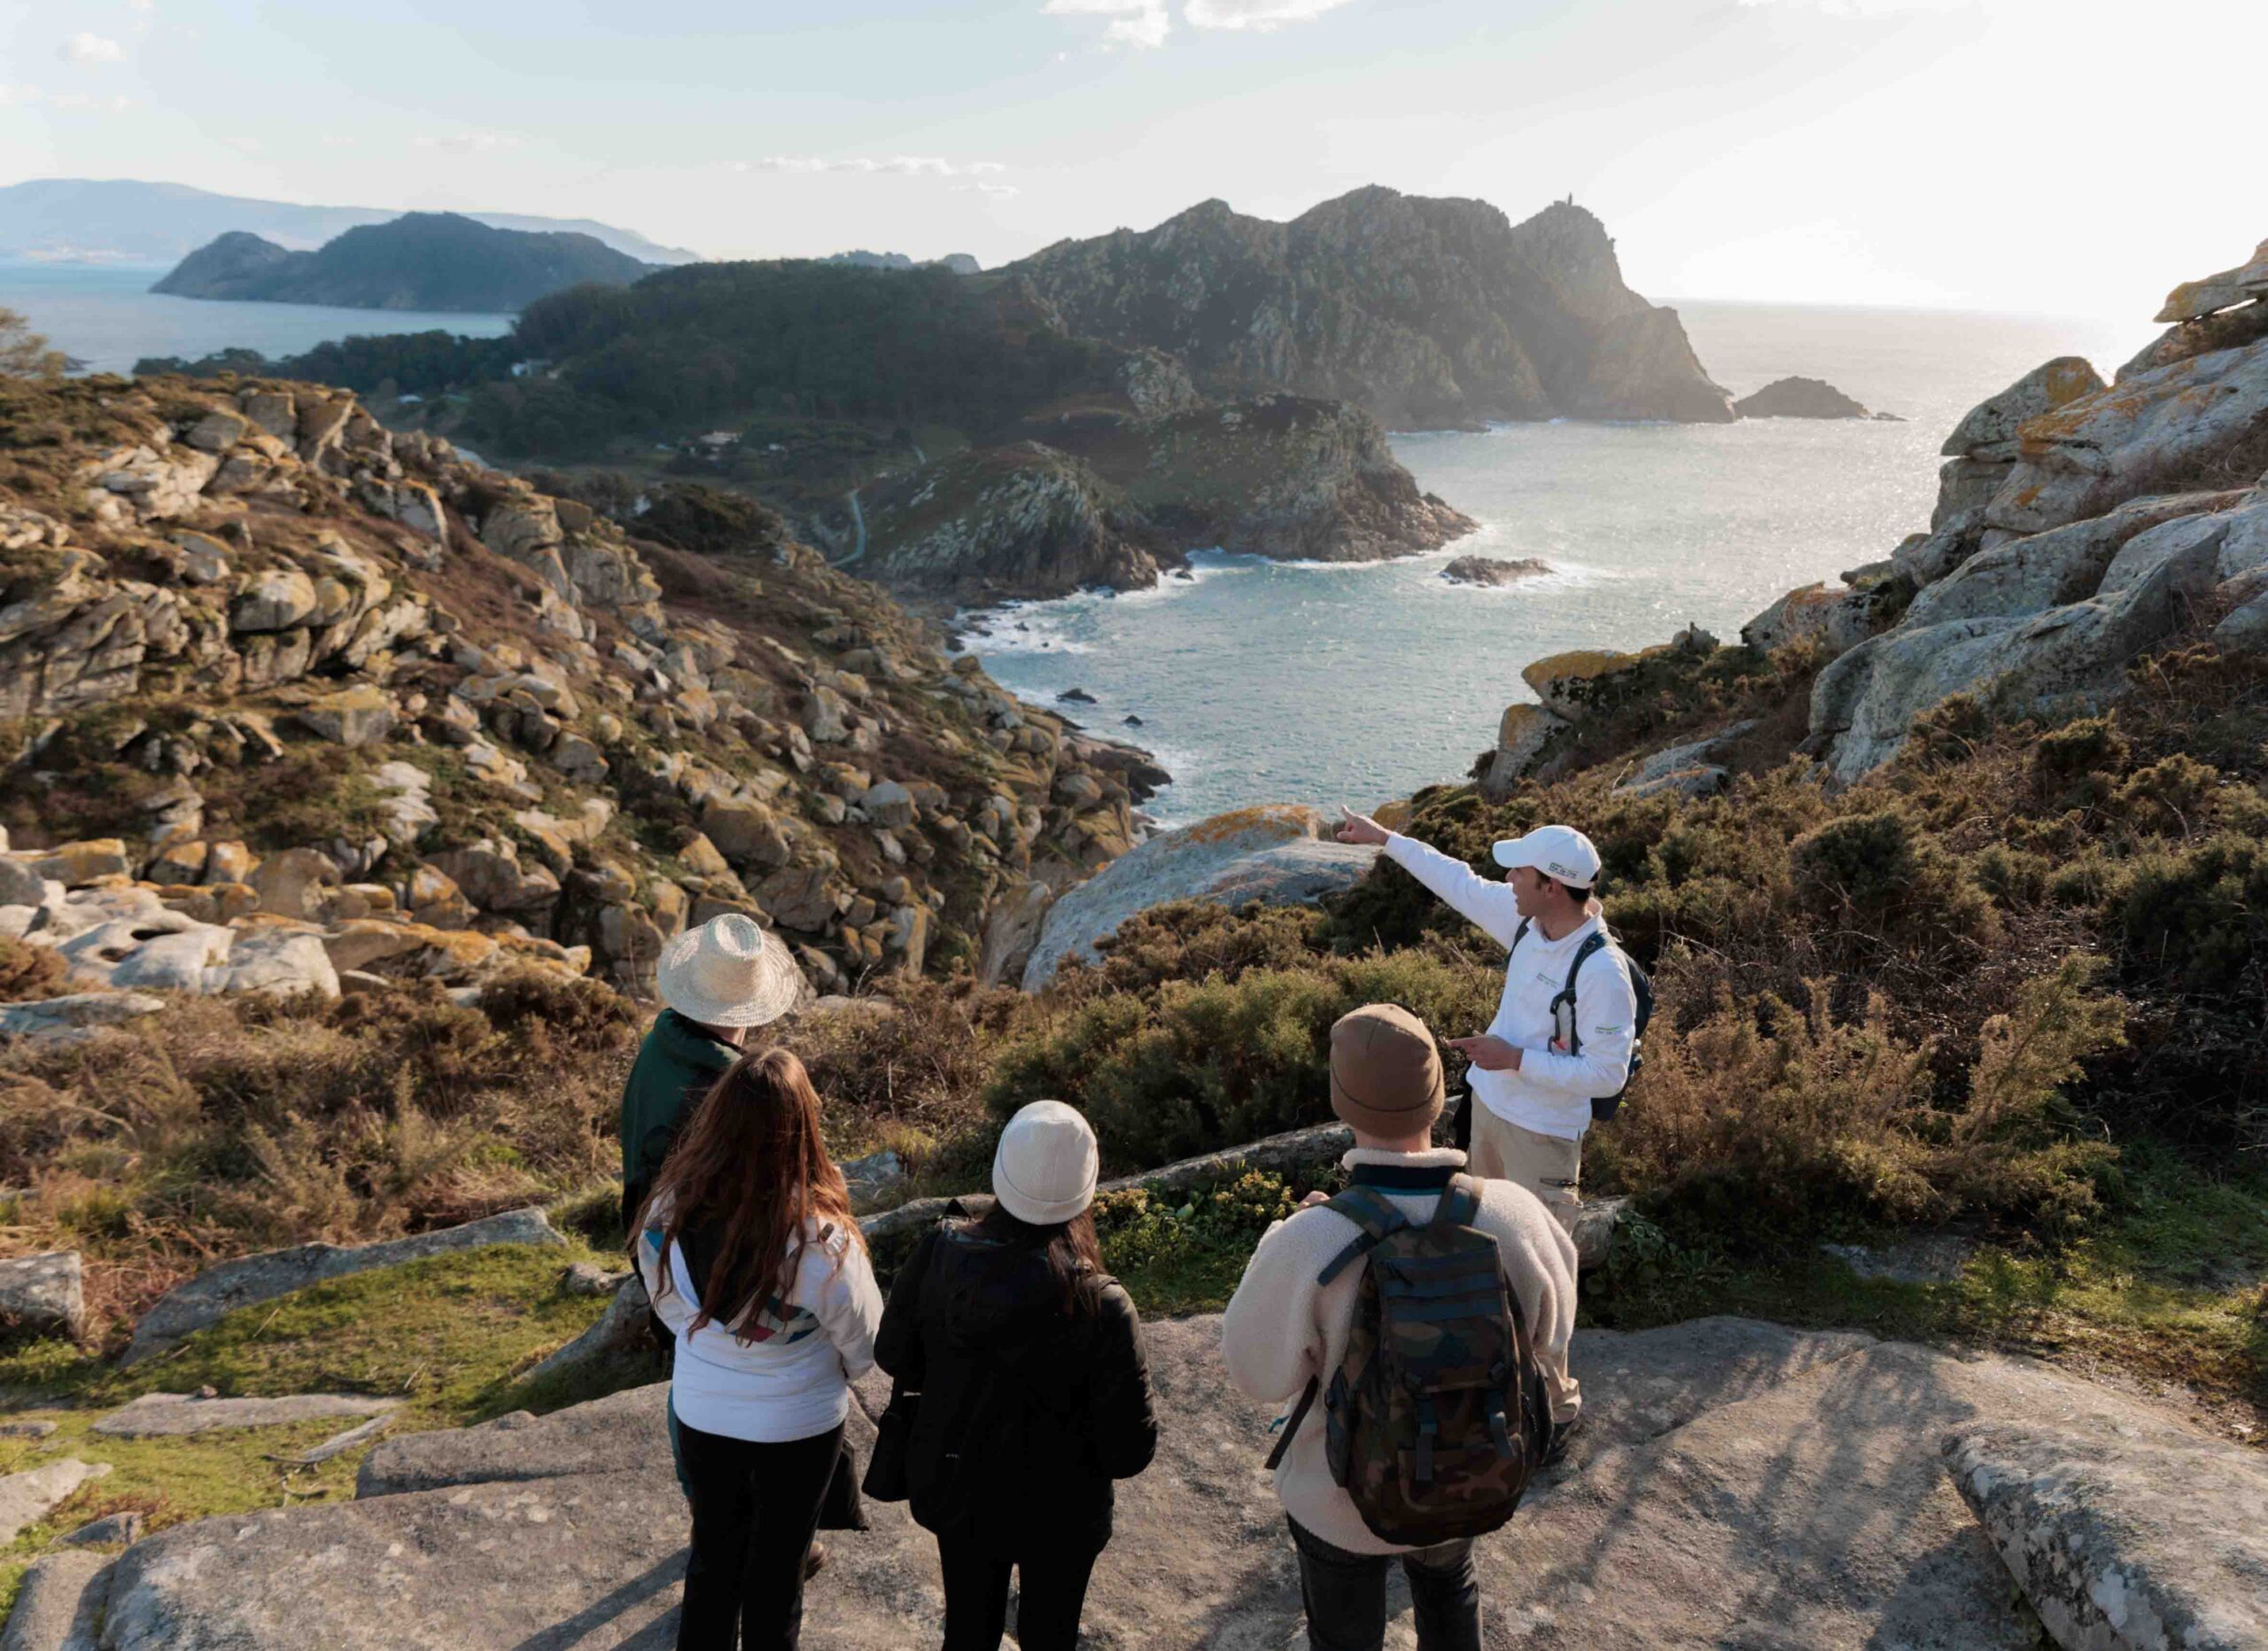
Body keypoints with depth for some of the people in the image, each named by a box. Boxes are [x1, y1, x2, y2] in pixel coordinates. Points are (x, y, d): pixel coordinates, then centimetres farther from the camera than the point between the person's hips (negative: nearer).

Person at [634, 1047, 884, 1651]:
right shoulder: (819, 1239, -33)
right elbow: (864, 1346, -16)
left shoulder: (671, 1209, -22)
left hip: (700, 1414, 3)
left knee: (713, 1555, 26)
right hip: (797, 1426, -3)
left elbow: (667, 1303, -1)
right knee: (777, 1568, 21)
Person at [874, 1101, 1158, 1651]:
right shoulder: (1101, 1308, -32)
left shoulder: (938, 1254, -23)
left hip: (954, 1492, 3)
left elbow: (893, 1356, -5)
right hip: (1056, 1511, -3)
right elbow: (1129, 1450, -23)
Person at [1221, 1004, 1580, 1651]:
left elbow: (1257, 1370, -18)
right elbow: (1549, 1332, -7)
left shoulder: (1307, 1243, -36)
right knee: (1448, 1587, 36)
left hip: (1342, 1498, -2)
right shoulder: (1515, 1217, -27)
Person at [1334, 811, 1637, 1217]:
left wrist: (1514, 1059, -27)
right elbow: (1461, 884, 7)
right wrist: (1384, 837, 12)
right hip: (1489, 1103, 8)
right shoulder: (1528, 917, -8)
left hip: (1542, 1132, -8)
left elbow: (1608, 1074, -28)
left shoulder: (1603, 971, -30)